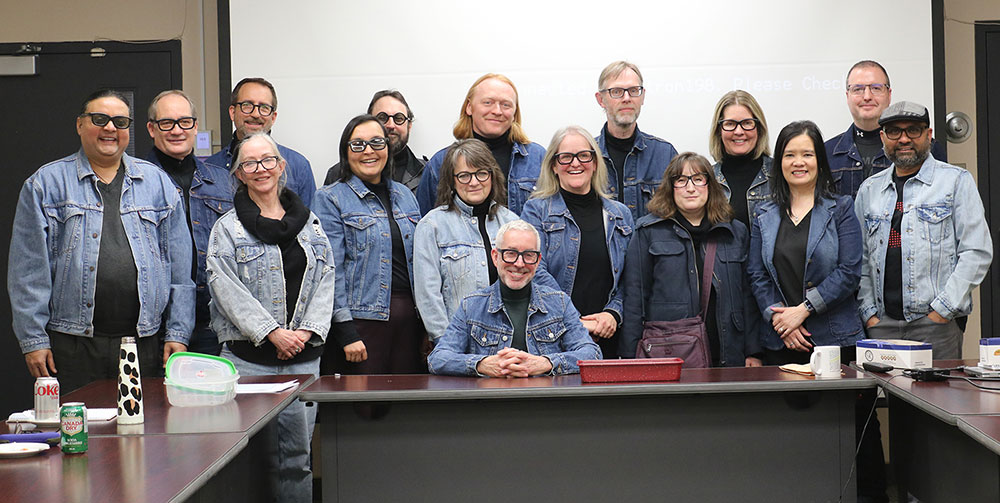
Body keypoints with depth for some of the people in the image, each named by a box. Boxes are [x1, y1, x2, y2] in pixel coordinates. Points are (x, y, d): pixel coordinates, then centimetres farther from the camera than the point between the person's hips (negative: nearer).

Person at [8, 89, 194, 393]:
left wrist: (177, 334, 5)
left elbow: (180, 265, 11)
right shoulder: (46, 183, 6)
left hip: (144, 342, 2)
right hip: (72, 344, -2)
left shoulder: (156, 182, 13)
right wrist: (33, 340, -5)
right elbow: (28, 270, 2)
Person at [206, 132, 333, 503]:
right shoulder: (227, 228, 3)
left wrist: (308, 330, -5)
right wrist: (272, 332, -15)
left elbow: (324, 281, 10)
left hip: (303, 357, 3)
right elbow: (227, 289, -7)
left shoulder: (309, 223, 14)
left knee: (298, 454, 4)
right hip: (249, 358, -3)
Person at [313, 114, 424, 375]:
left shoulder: (404, 195, 15)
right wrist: (346, 333, -16)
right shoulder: (331, 198, -1)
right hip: (361, 314, -5)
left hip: (409, 319, 5)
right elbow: (331, 270, -9)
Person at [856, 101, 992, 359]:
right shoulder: (869, 189, 15)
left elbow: (977, 253, -4)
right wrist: (869, 313, 2)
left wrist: (942, 311, -10)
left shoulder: (957, 181, 3)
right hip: (882, 325, 3)